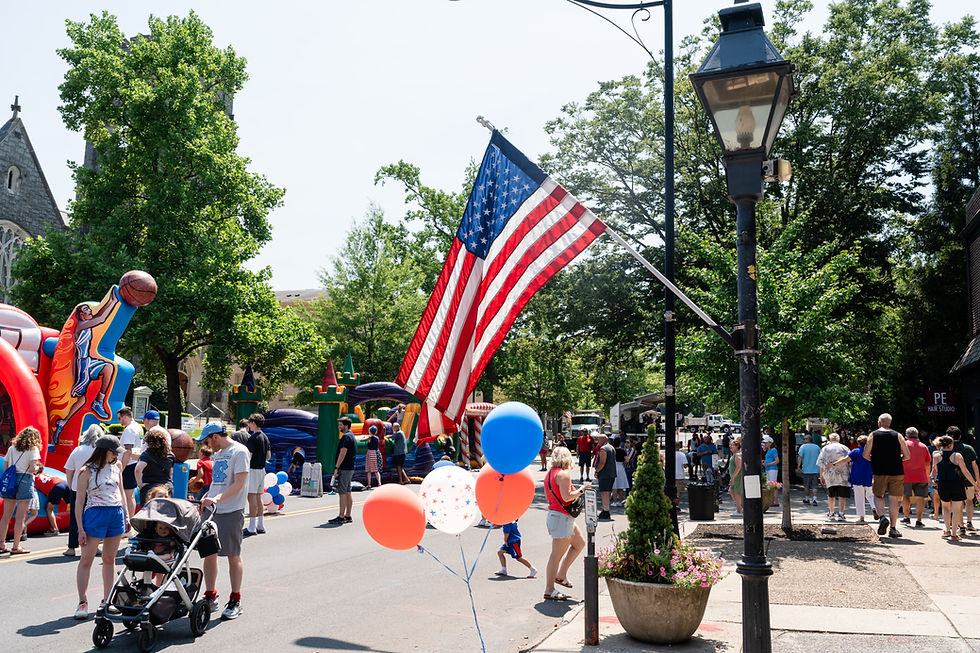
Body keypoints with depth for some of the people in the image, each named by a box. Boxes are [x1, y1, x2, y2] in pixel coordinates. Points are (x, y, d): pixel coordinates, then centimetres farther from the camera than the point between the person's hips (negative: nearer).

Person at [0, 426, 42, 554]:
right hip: (24, 481, -5)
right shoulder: (33, 449, -2)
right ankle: (16, 546, 1)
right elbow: (32, 468, -11)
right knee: (21, 516, 0)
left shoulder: (11, 448, 13)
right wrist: (37, 468, 9)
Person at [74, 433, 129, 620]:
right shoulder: (87, 471, -7)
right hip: (95, 514, -5)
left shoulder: (117, 466, 9)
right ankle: (82, 602, 4)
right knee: (87, 559, -2)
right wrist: (81, 529, -10)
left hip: (116, 514, 5)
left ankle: (107, 601, 18)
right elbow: (80, 501, -6)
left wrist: (126, 515, 15)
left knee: (109, 559, 10)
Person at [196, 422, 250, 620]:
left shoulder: (239, 452, -10)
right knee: (209, 553, 10)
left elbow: (239, 484, -16)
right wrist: (206, 499, 8)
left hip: (231, 512, -8)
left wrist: (217, 499, -26)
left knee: (233, 556, 1)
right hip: (211, 510, 8)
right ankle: (210, 598, 21)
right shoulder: (218, 454, 17)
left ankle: (235, 601, 11)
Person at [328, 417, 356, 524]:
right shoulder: (352, 436, 17)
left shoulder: (346, 437, -14)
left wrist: (336, 468, -19)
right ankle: (348, 516, 15)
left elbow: (343, 453, -20)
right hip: (350, 468, 10)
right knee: (348, 492, 11)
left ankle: (341, 517, -8)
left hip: (344, 469, -10)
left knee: (342, 492, -8)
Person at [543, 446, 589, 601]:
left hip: (553, 513, 10)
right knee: (557, 554, -3)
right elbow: (567, 497, -23)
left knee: (580, 543, 21)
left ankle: (561, 575, 23)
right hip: (562, 517, -10)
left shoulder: (549, 474, 12)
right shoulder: (563, 474, -16)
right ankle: (549, 591, 3)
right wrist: (581, 489, -10)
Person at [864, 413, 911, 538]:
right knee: (893, 500, 6)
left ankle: (882, 517, -11)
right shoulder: (898, 436, 4)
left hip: (879, 471, -1)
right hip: (896, 472, 1)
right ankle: (893, 529, 8)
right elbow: (907, 456, 0)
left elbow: (865, 455, -4)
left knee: (878, 496, 14)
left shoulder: (873, 435, 1)